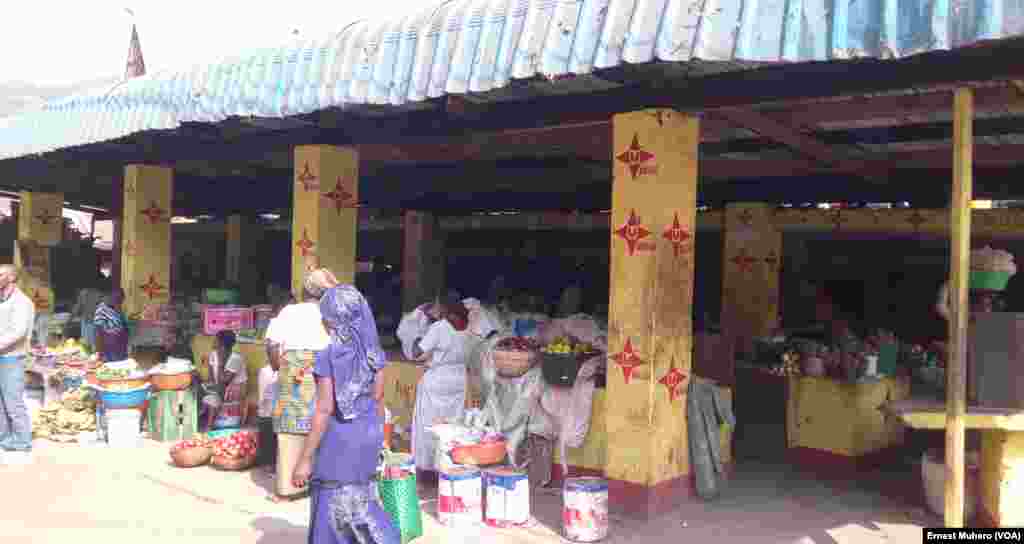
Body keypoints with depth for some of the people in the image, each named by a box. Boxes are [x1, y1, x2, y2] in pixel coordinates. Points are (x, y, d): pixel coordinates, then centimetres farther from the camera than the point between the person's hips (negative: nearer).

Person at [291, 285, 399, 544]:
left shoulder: (329, 357, -19)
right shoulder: (373, 350, 0)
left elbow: (324, 410, -19)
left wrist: (305, 459, -14)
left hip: (340, 438, -6)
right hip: (370, 432, 6)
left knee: (332, 508, 10)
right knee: (359, 499, 23)